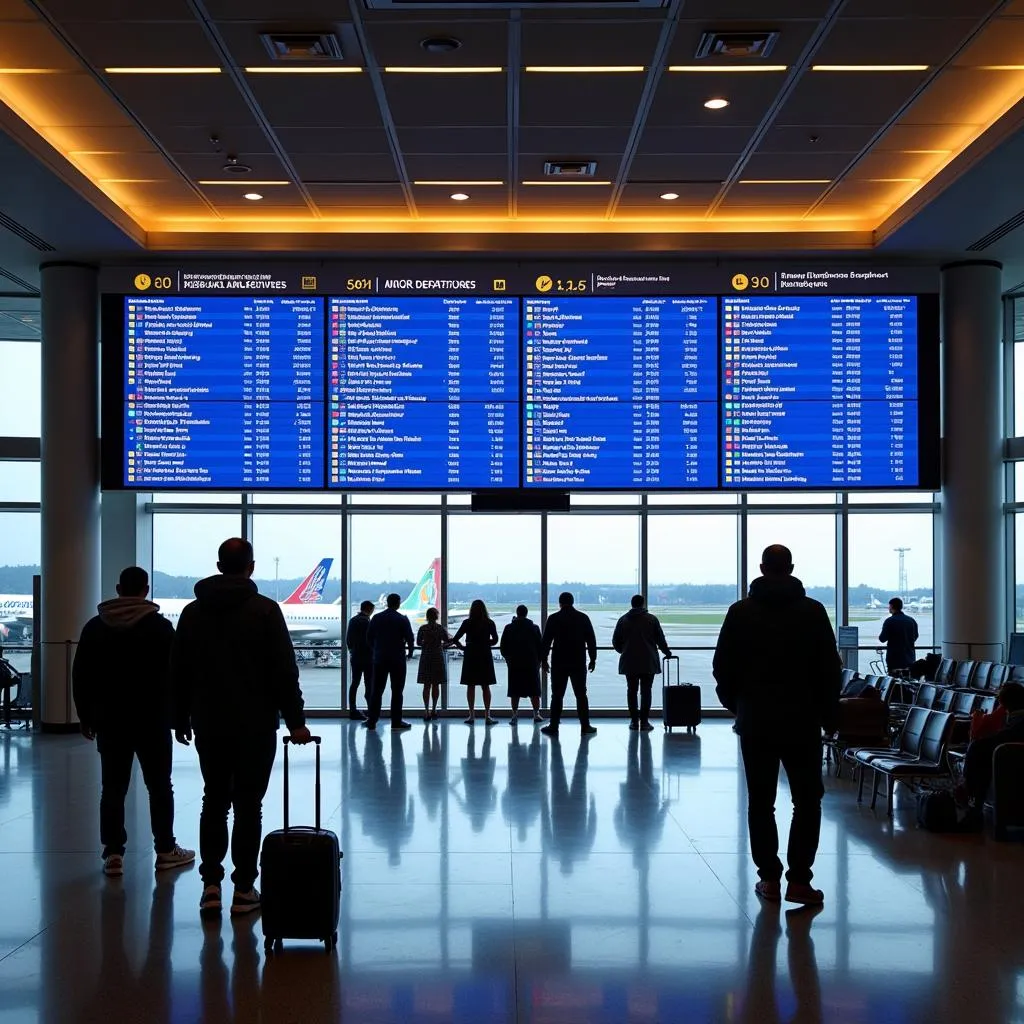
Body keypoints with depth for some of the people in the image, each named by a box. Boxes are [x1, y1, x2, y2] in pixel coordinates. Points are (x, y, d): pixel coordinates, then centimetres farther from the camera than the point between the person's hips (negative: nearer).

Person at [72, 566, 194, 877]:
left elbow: (81, 677, 7)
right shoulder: (160, 627, -5)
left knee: (113, 788, 5)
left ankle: (113, 854, 2)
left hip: (109, 720, 2)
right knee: (159, 786, 7)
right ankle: (166, 850, 11)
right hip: (152, 720, -2)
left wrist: (86, 717, 13)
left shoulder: (95, 627, 5)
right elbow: (174, 674, -6)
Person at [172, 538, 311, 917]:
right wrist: (295, 721, -4)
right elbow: (284, 671, -9)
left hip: (209, 725, 3)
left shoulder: (193, 612, 5)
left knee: (214, 803, 13)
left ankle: (211, 885, 6)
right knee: (248, 806, 3)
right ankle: (244, 889, 5)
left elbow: (179, 672, 8)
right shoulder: (264, 610, -7)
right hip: (255, 725, -3)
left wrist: (181, 719, 17)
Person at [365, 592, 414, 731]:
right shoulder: (402, 619, -7)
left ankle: (372, 721, 4)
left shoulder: (376, 618, 2)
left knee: (377, 690, 7)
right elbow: (410, 638, -6)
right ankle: (396, 722, 2)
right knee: (397, 691, 3)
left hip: (379, 659, 3)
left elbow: (369, 637, 5)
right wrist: (410, 652, 12)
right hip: (398, 659, -3)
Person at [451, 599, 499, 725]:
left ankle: (471, 715, 5)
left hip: (470, 657, -1)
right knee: (485, 686, 6)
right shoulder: (489, 623, -2)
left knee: (471, 686, 6)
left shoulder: (467, 623, -4)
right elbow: (495, 639, 1)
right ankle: (487, 716, 3)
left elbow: (455, 639, -7)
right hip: (485, 657, 1)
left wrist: (462, 647, 9)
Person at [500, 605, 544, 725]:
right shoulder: (534, 628, 0)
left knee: (515, 692, 3)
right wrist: (539, 661, 13)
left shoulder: (509, 628, 0)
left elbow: (503, 648, 4)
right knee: (534, 690, 6)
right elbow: (541, 647, 1)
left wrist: (508, 659, 18)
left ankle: (515, 714, -1)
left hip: (514, 665, 0)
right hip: (532, 664, 0)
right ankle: (536, 714, 6)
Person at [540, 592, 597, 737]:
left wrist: (544, 660, 6)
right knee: (581, 695, 7)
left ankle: (553, 727, 3)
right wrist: (593, 659, 11)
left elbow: (545, 641, -2)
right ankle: (585, 726, 6)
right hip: (579, 664, 1)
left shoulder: (553, 619, -2)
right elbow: (591, 640, 4)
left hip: (559, 664, -1)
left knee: (557, 695, 3)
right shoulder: (583, 618, 3)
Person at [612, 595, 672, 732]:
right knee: (646, 691, 3)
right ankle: (644, 721, 0)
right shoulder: (652, 619, -2)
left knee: (632, 691, 8)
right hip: (648, 662, -1)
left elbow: (615, 641, 7)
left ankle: (634, 721, 6)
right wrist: (666, 652, 21)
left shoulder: (623, 620, 3)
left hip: (629, 662, 1)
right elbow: (661, 639, 3)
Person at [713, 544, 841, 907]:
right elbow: (830, 669, -3)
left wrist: (735, 704, 16)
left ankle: (769, 878, 9)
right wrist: (829, 714, 6)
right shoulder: (812, 612, -3)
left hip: (755, 721, 1)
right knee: (807, 800, 6)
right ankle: (799, 880, -2)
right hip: (802, 720, -1)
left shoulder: (741, 612, 0)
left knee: (760, 801, 9)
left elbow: (722, 667, 0)